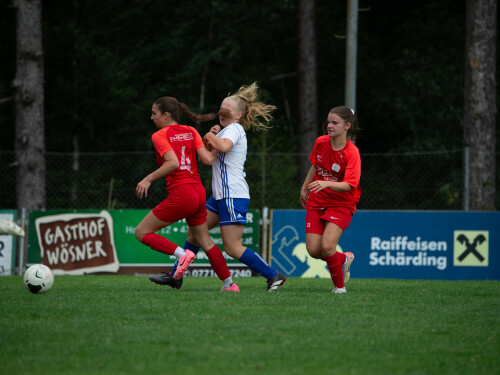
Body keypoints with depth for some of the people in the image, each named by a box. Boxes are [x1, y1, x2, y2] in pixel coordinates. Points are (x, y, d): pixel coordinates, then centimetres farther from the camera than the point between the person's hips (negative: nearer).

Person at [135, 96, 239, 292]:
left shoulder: (159, 136, -6)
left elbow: (173, 163, -21)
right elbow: (207, 159, -1)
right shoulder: (191, 132, 11)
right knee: (205, 241, 21)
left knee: (142, 232, 3)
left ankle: (182, 254, -12)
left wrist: (149, 179, -16)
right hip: (199, 192, 7)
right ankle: (229, 283, 21)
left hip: (181, 194, -7)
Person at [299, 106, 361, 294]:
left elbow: (348, 185, -29)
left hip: (341, 204, -5)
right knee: (313, 250, -5)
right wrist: (304, 188, 22)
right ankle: (344, 259, 27)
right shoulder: (321, 142, -3)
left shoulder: (352, 153, -20)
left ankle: (339, 285, 2)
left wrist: (326, 184, -44)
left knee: (327, 246, -22)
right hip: (317, 202, 5)